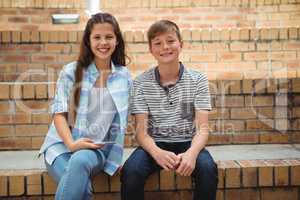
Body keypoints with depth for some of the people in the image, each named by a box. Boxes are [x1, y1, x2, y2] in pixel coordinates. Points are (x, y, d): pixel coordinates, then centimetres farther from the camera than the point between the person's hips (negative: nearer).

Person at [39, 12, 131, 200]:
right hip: (62, 144, -1)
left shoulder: (124, 76, 7)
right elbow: (59, 113, -3)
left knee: (80, 161, -35)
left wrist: (115, 156, 8)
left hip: (98, 148, 1)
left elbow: (121, 121, 11)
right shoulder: (71, 72, 1)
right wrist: (71, 143, -18)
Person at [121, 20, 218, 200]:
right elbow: (141, 130, -6)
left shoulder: (198, 80, 0)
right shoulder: (141, 83, 0)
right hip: (155, 144, 0)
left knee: (208, 169, -29)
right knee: (130, 171, -29)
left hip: (187, 143, 0)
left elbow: (203, 127, -6)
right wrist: (157, 153, -27)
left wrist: (191, 153, -27)